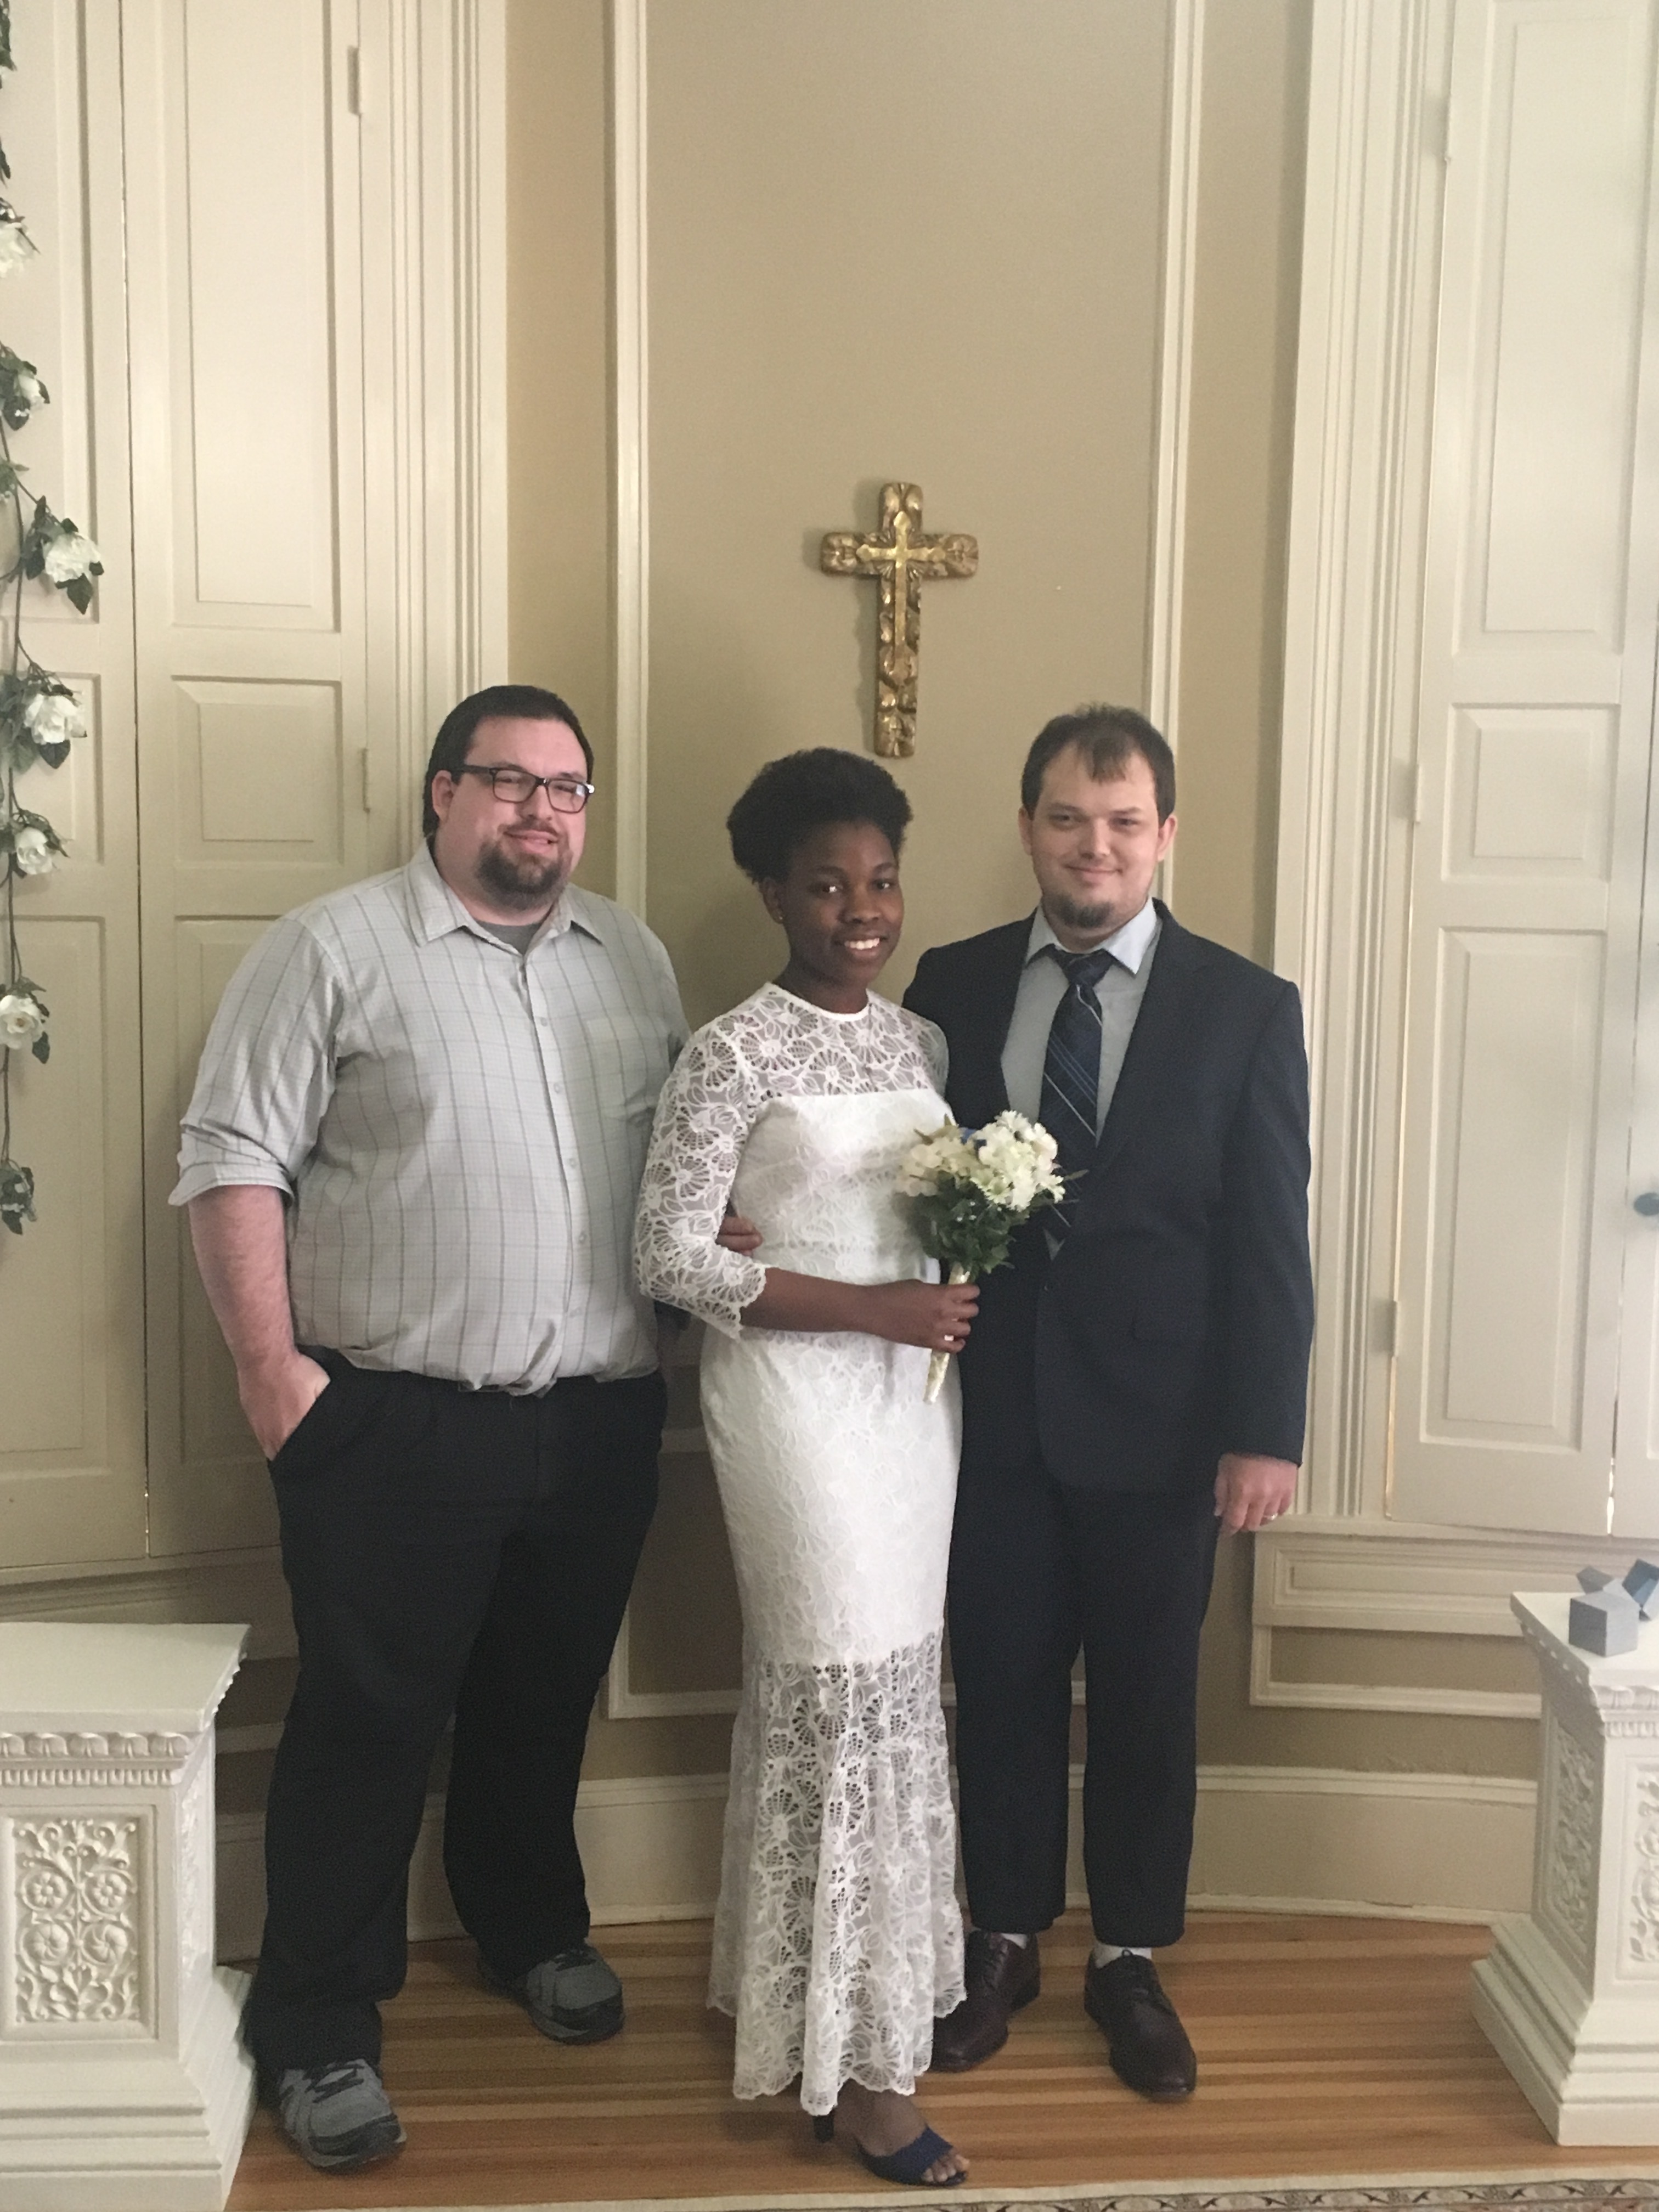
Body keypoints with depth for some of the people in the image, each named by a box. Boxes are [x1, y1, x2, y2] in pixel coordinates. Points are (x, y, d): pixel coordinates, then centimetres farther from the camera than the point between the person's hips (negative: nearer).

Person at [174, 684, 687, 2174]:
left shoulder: (634, 958, 10)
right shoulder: (335, 951, -6)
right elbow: (234, 1159, -9)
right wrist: (269, 1362, -14)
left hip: (601, 1419, 5)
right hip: (396, 1423, -4)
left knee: (545, 1707, 20)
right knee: (367, 1724, 4)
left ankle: (533, 1927, 42)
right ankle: (319, 2026, 20)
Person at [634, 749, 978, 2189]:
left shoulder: (922, 1040, 8)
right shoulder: (735, 1054, -11)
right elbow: (669, 1259, -14)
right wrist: (869, 1305, -17)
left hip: (912, 1390, 7)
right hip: (796, 1396, -6)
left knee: (893, 1689, 13)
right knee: (847, 1697, -2)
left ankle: (797, 1980, 33)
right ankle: (854, 2057, 13)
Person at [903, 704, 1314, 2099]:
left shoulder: (1246, 1008, -3)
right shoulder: (954, 985, 3)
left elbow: (1271, 1239, -4)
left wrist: (1265, 1432, -9)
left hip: (1158, 1421, -1)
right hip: (993, 1409, 2)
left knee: (1148, 1697, 12)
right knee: (1001, 1683, 13)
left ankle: (1131, 1959, 32)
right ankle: (1005, 1940, 33)